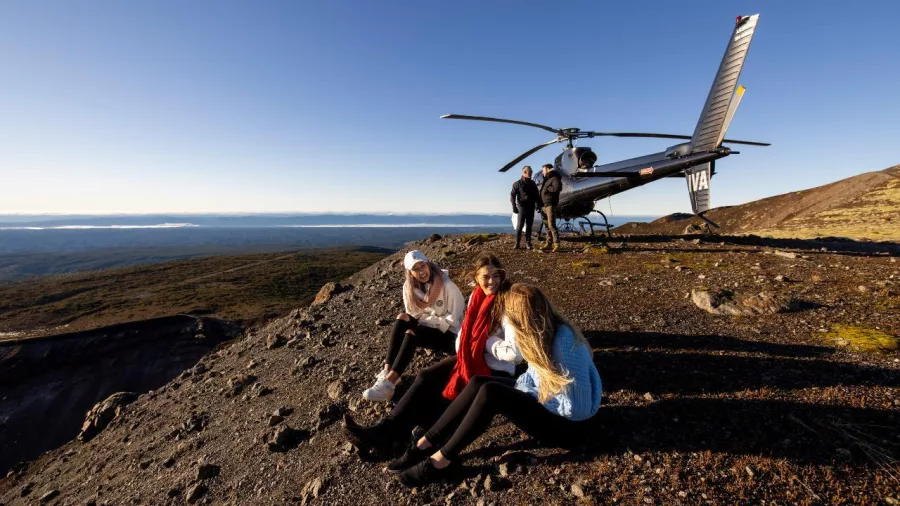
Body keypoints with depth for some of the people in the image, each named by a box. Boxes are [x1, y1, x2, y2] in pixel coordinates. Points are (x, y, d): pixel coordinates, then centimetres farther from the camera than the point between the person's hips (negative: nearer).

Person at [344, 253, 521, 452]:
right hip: (472, 361, 7)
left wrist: (483, 342, -15)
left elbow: (514, 353, -27)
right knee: (426, 378, -11)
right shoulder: (476, 297, 1)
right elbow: (465, 331, 9)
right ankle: (384, 430, -8)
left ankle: (384, 435, -5)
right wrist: (464, 356, -9)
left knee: (448, 396, -16)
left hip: (496, 371, -6)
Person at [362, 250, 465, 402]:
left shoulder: (447, 287, -20)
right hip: (426, 328, 5)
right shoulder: (409, 287, -3)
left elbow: (452, 321, -17)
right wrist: (408, 321, -19)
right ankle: (387, 372, -25)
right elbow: (413, 316, 3)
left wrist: (423, 319, -21)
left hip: (449, 335, -5)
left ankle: (389, 382, -29)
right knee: (402, 318, -22)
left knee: (412, 334, -29)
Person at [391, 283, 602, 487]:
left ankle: (443, 459, -13)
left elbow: (578, 409, -27)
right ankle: (426, 444, -6)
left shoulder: (565, 345, -30)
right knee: (478, 383, -11)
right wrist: (520, 388, -10)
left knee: (490, 393, -27)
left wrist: (531, 395, -18)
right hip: (548, 402, 8)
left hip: (569, 425, -8)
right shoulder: (544, 332, -4)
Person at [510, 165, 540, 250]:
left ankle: (528, 243, 9)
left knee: (529, 226, 5)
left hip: (531, 208, 4)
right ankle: (517, 243, -2)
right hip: (522, 207, -4)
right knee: (520, 225, -6)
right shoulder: (518, 183, 0)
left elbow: (536, 195, 18)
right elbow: (512, 195, -5)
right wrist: (514, 206, -14)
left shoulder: (533, 184, 14)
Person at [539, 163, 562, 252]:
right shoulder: (546, 179, 21)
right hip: (544, 205, 9)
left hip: (550, 205, -9)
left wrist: (547, 188, -12)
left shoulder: (554, 178, -6)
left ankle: (556, 244, -11)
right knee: (547, 226, 8)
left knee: (551, 225, -13)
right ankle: (549, 243, 11)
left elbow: (557, 188, -24)